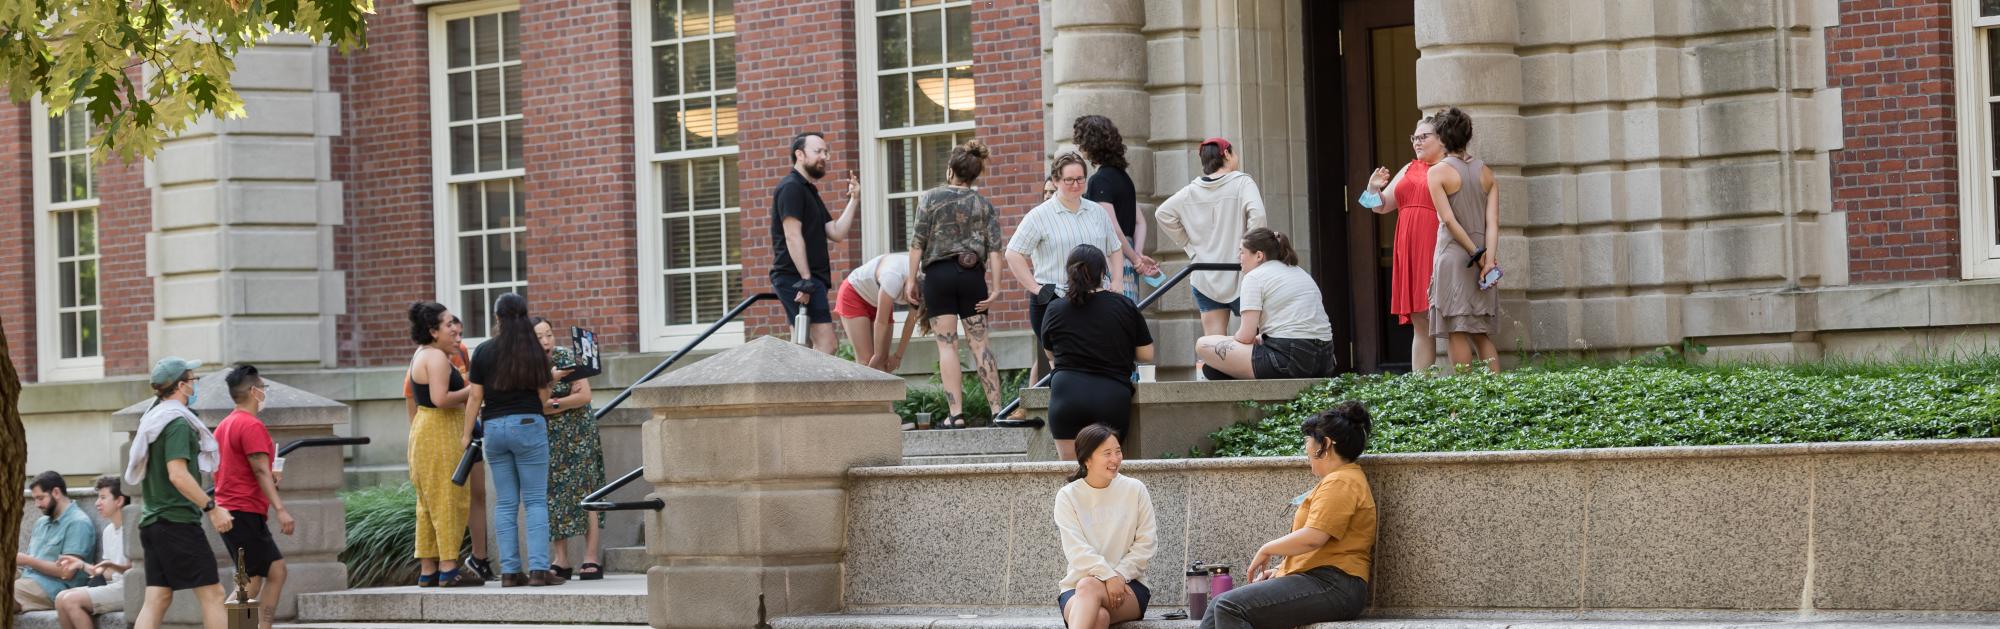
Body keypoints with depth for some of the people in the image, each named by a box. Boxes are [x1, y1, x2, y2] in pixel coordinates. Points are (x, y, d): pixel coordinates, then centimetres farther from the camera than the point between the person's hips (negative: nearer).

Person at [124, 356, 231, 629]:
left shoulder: (151, 420, 16)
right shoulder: (177, 422, -12)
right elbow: (178, 475, -22)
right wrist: (212, 507, -20)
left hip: (152, 522, 9)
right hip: (178, 522, -9)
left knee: (156, 600, 4)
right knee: (211, 593, -4)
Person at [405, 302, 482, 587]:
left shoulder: (421, 354, 17)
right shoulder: (437, 357, -15)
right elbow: (440, 398, -25)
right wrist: (470, 391, -13)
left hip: (424, 431, 10)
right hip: (440, 433, -10)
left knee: (429, 504, 11)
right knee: (448, 500, -9)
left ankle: (427, 571, 12)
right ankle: (448, 569, -10)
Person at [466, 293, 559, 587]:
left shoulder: (484, 352, 1)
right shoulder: (535, 352, -2)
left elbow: (475, 397, 2)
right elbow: (543, 396, 2)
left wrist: (467, 433, 11)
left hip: (494, 427, 2)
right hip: (529, 425, -2)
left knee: (505, 502, 7)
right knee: (535, 500, 0)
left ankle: (509, 571, 4)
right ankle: (538, 568, -8)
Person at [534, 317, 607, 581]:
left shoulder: (567, 357, -7)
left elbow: (584, 396, -12)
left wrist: (552, 406, -14)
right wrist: (549, 379, -23)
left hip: (576, 435, -3)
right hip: (545, 438, 3)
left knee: (584, 492, -8)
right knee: (553, 495, -1)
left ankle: (591, 559, -10)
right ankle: (560, 561, 2)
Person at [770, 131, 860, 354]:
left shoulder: (809, 191, 23)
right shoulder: (791, 187, -8)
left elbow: (836, 233, 15)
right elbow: (792, 236, -17)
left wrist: (853, 200, 9)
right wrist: (806, 280, -22)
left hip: (807, 278, 10)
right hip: (796, 277, -10)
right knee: (826, 346, -15)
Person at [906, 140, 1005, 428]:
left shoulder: (930, 198, 0)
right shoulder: (985, 205, 7)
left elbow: (918, 241, -3)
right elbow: (994, 249, 0)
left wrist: (912, 277, 3)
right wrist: (995, 287, -1)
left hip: (938, 273, -3)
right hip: (972, 274, 3)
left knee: (946, 344, -3)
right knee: (979, 342, 6)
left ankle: (956, 414, -9)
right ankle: (996, 409, 2)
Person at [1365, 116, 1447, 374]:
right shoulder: (1409, 170, 21)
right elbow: (1381, 207, 23)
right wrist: (1374, 190, 2)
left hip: (1437, 253, -7)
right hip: (1411, 254, 7)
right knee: (1420, 326, 8)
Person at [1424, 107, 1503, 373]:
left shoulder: (1438, 171, -4)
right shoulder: (1485, 172, 10)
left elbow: (1449, 219, -12)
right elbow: (1493, 221, 0)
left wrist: (1476, 253, -10)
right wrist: (1489, 259, -6)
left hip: (1453, 256, -5)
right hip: (1484, 256, 5)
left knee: (1457, 331, -3)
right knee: (1482, 333, 11)